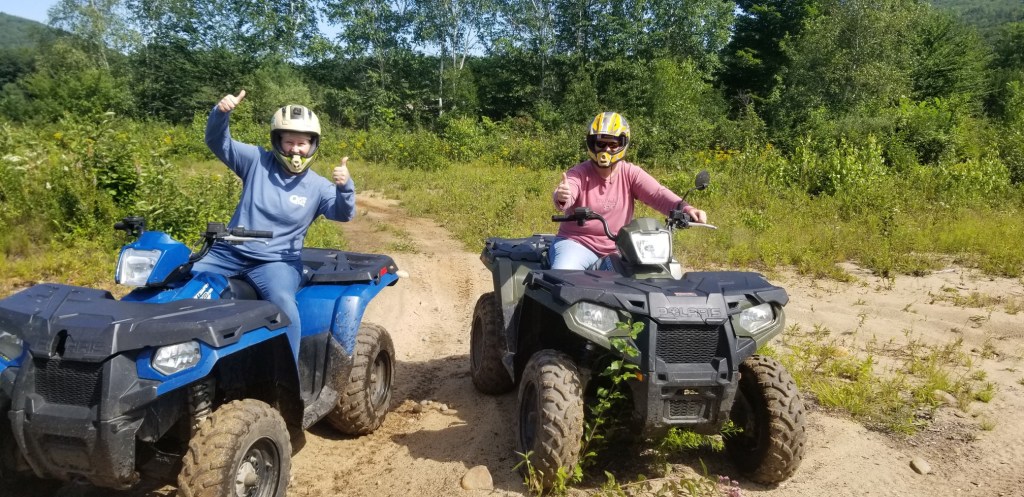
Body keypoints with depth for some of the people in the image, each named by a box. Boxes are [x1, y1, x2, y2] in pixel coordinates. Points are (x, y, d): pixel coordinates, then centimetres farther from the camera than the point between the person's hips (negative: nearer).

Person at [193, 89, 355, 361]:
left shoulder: (318, 186, 1)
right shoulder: (257, 160, 4)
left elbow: (343, 213, -12)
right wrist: (221, 112, -22)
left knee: (282, 302, -33)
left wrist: (345, 187, -34)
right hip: (230, 252, 3)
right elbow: (218, 142, -1)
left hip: (277, 262, -3)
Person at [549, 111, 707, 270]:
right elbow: (566, 197, -26)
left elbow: (657, 193, -12)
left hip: (616, 248, 3)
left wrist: (685, 208, -31)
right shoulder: (579, 173, -7)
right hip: (576, 243, -3)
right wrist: (561, 197, -52)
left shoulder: (630, 173, 1)